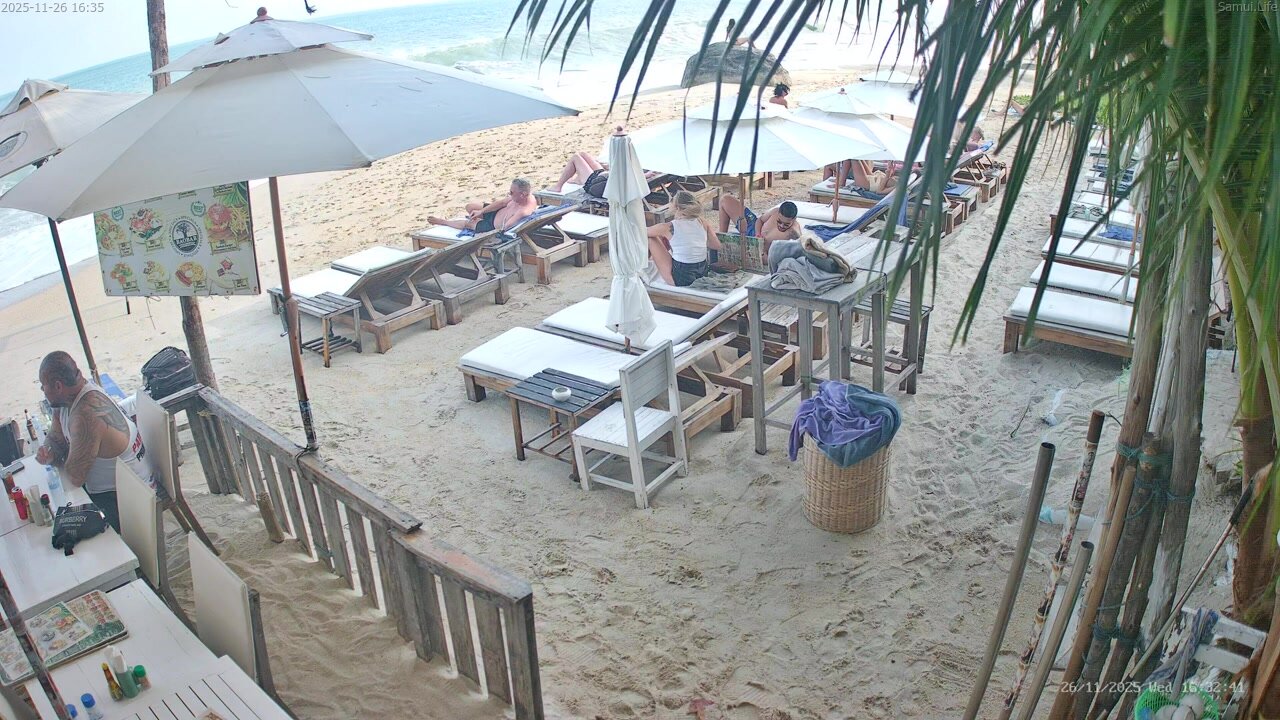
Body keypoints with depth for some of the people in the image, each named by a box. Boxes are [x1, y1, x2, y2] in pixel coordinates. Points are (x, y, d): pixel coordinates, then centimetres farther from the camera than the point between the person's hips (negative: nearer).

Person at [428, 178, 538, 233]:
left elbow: (504, 229, -44)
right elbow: (503, 202, -6)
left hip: (494, 227, -7)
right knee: (470, 206, 14)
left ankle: (442, 221, 41)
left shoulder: (523, 212, -45)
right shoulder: (526, 197, -18)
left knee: (467, 223, 12)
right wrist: (481, 211, -2)